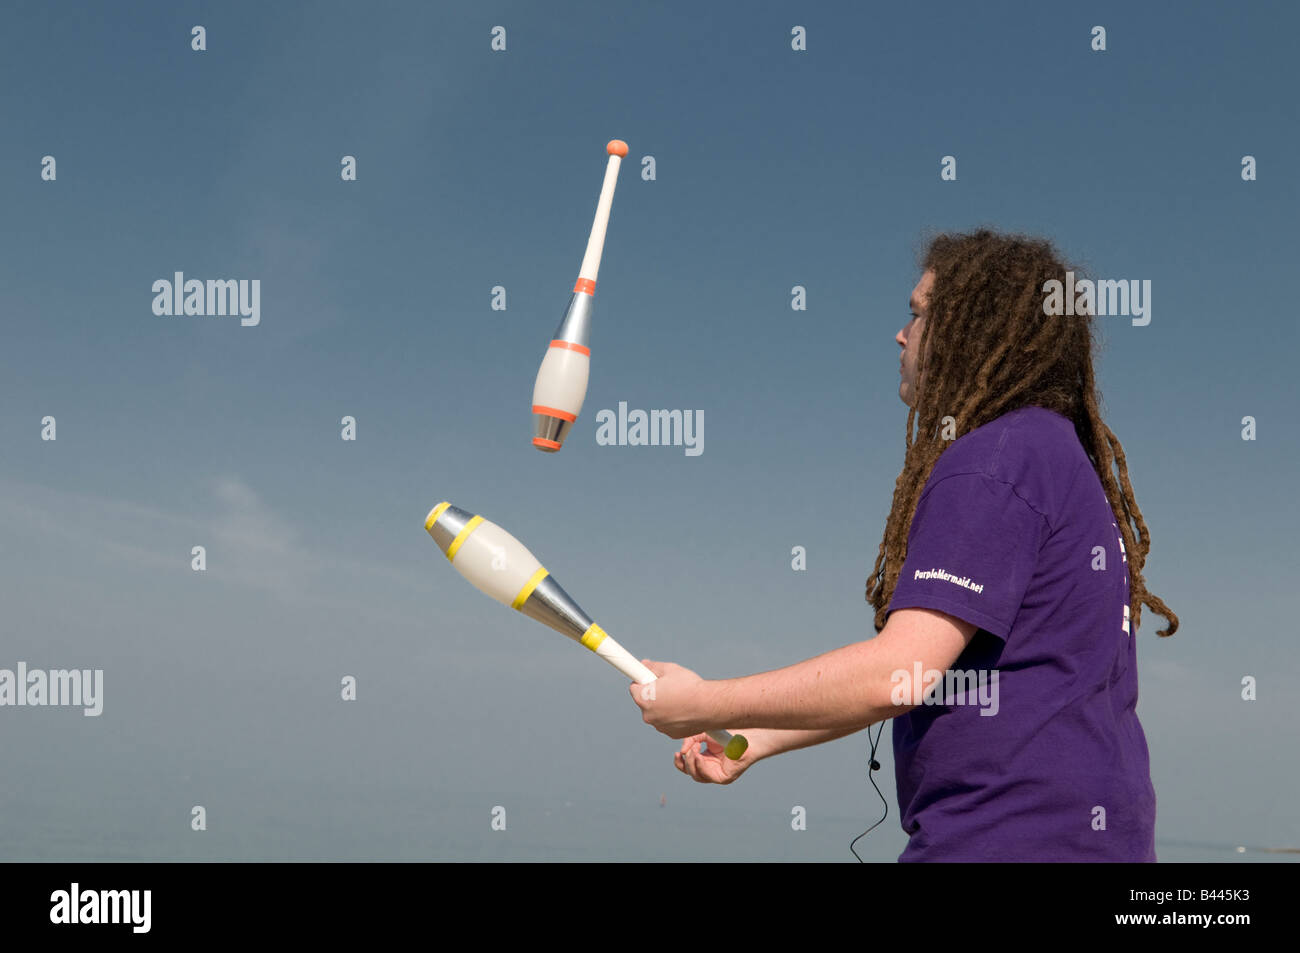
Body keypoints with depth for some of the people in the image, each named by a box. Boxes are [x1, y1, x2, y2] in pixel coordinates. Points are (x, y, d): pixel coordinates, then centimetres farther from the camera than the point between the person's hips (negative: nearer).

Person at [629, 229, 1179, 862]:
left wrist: (706, 704, -11)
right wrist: (757, 738, 17)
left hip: (1014, 841, -10)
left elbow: (895, 675, -21)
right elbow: (925, 678, 20)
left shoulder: (992, 460, -13)